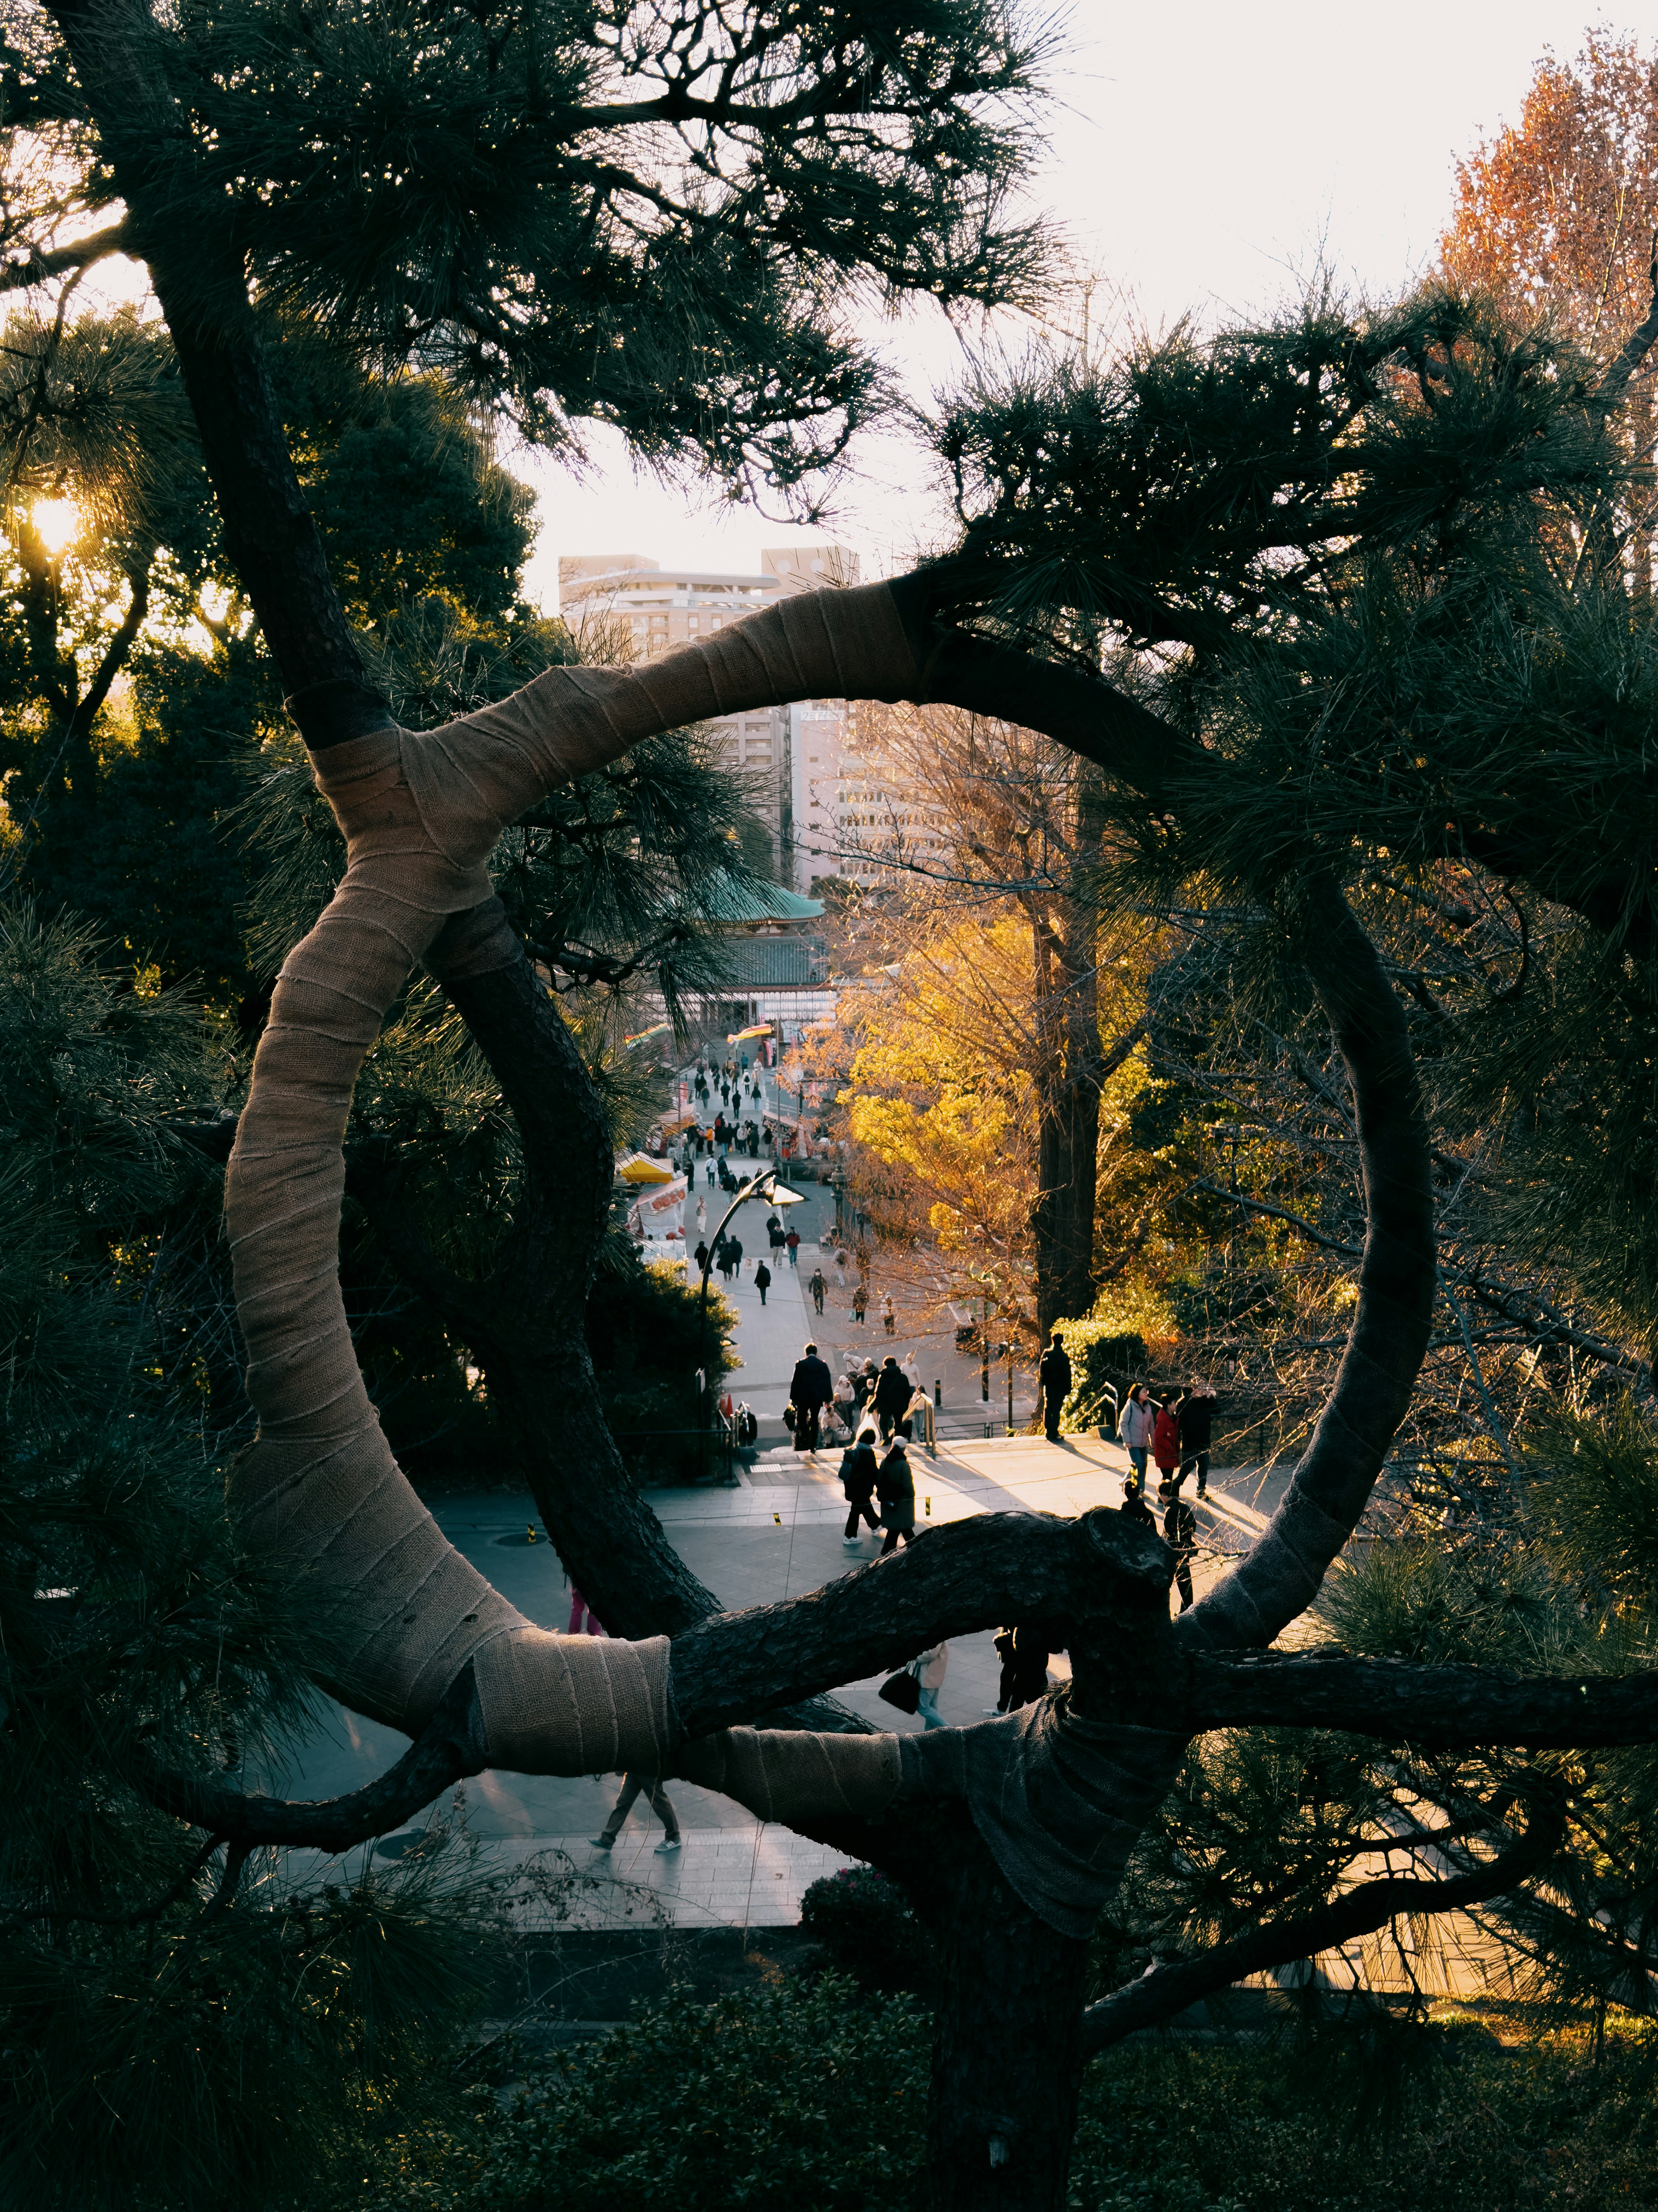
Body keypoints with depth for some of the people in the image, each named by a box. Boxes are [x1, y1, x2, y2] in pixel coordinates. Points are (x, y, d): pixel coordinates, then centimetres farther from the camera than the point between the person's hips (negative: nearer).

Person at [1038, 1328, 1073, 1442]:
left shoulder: (1046, 1353, -2)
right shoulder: (1064, 1356, -12)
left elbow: (1041, 1370, 4)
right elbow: (1067, 1374, -9)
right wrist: (1068, 1389, -2)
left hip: (1048, 1386, 4)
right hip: (1059, 1387, -4)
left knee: (1047, 1408, 14)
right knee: (1056, 1410, -1)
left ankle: (1048, 1432, 18)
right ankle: (1054, 1434, -3)